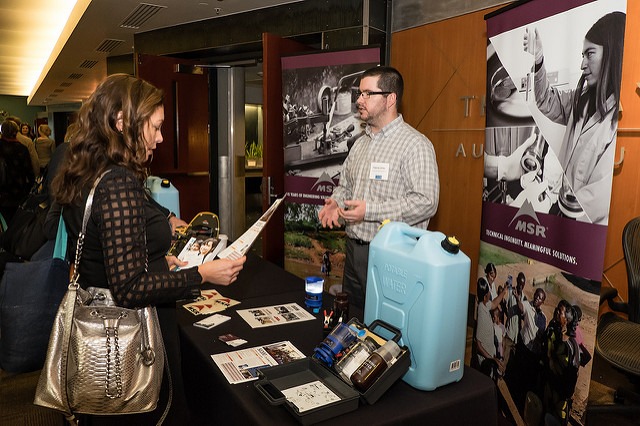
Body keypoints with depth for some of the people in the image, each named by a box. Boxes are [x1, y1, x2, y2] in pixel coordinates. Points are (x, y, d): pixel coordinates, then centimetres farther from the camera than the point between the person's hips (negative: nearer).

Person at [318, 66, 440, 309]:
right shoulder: (360, 143, 13)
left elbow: (425, 202, -22)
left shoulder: (415, 145, -13)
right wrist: (336, 202, -1)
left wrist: (369, 210, -23)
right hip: (354, 250, 8)